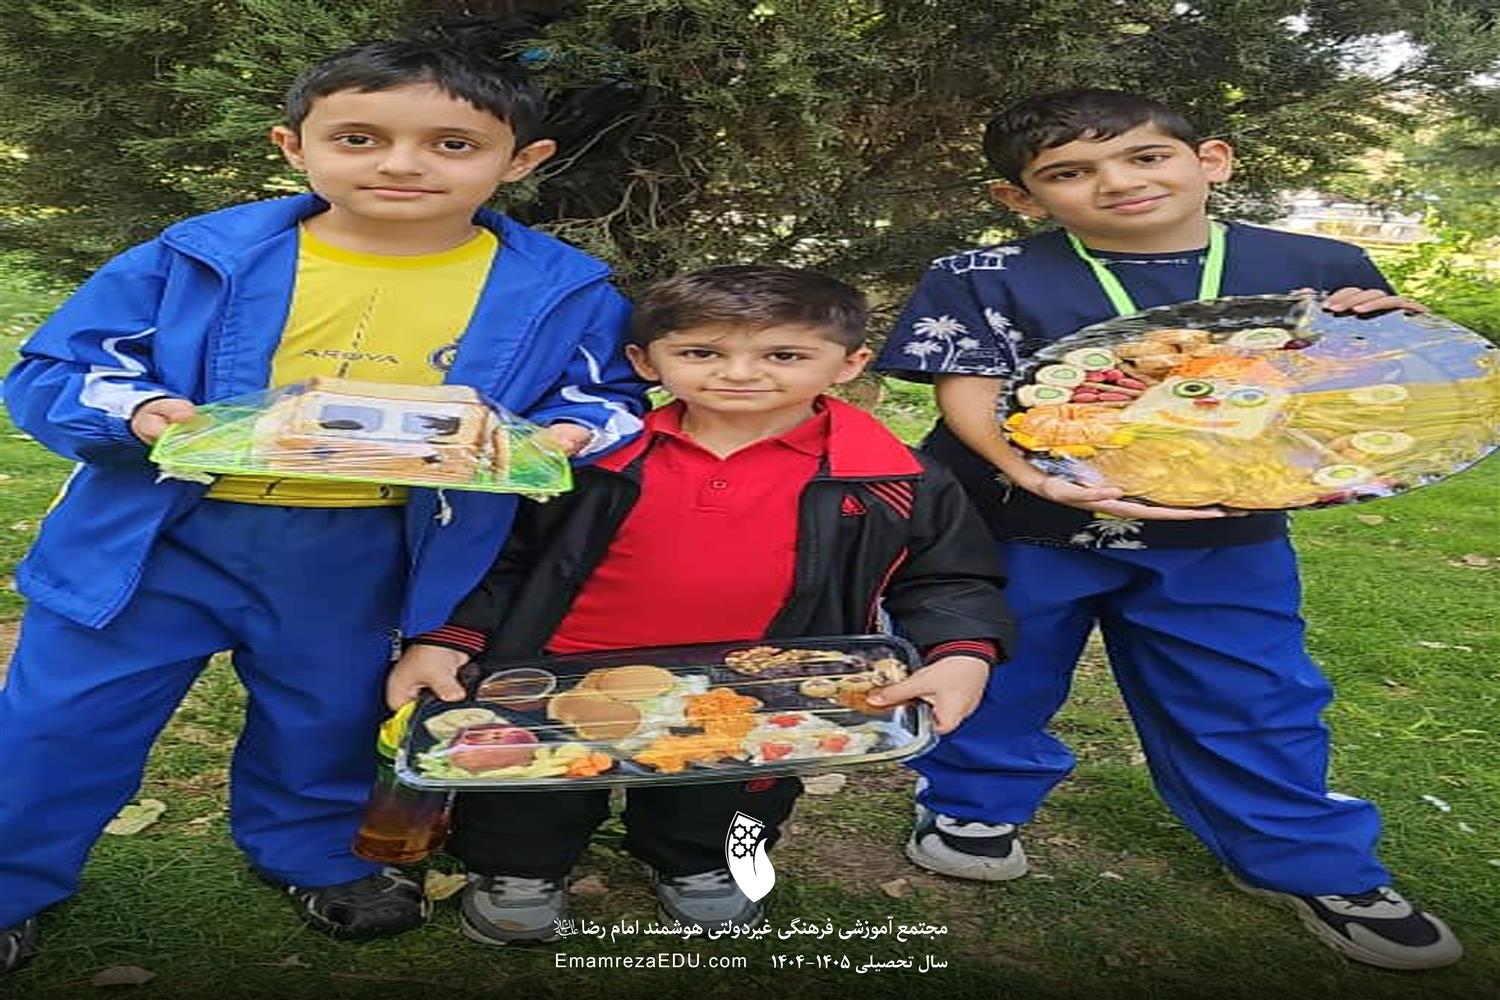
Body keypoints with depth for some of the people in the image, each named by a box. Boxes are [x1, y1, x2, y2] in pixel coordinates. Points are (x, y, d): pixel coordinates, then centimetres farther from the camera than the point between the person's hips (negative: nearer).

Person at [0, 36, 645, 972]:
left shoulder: (563, 292, -9)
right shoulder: (199, 256, -10)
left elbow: (607, 398, 3)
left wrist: (564, 434, -20)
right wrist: (134, 411, -26)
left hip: (367, 559, 1)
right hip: (163, 535, 0)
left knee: (327, 718, 23)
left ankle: (313, 851, 53)